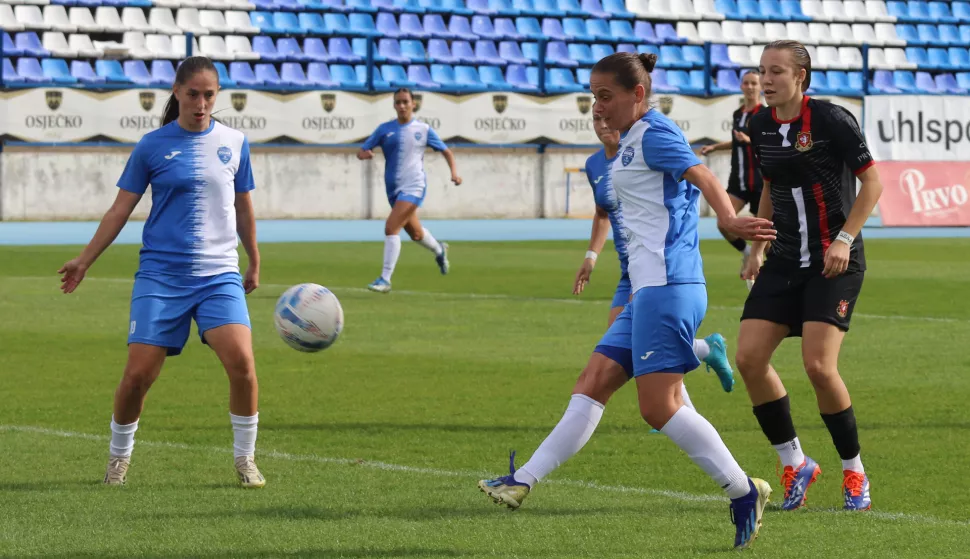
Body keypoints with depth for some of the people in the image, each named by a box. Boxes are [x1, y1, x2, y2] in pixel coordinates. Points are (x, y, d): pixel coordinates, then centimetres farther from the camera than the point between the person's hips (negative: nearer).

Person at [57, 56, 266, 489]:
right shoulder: (152, 146, 1)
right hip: (160, 275, -1)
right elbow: (121, 209, 6)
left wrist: (254, 263, 26)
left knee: (241, 360, -18)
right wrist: (84, 260, 5)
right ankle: (118, 457, 18)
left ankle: (245, 460, -1)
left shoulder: (234, 143, 7)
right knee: (139, 373, -7)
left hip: (219, 274, 1)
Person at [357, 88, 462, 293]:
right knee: (415, 233, 19)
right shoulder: (385, 129, 6)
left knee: (391, 228, -21)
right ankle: (439, 250, 53)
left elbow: (446, 151, 10)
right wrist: (364, 154, -19)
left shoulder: (423, 130, 1)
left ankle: (385, 279, -19)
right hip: (393, 188, 5)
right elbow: (362, 151, 6)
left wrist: (454, 172, -7)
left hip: (413, 186, -5)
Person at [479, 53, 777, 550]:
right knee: (593, 382, 9)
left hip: (667, 286, -10)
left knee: (659, 407, -14)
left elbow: (702, 176, -20)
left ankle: (743, 493, -10)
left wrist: (729, 219, -41)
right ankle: (524, 481, 10)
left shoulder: (653, 134, -6)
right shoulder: (633, 142, 21)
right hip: (649, 290, 10)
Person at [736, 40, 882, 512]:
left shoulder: (832, 120, -12)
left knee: (819, 366, -17)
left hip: (835, 262, -6)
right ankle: (794, 464, 10)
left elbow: (872, 181, -8)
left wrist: (845, 239, -17)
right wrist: (758, 248, 16)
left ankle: (854, 471, 2)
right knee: (749, 359, -6)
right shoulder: (761, 126, 7)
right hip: (785, 261, 6)